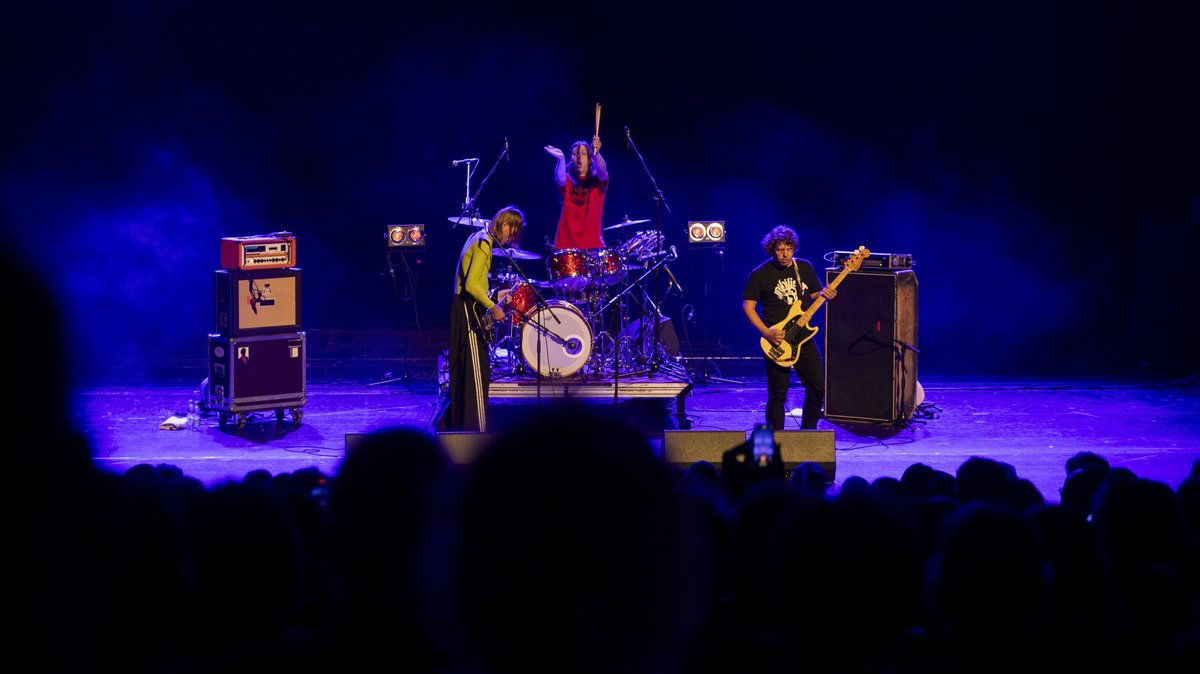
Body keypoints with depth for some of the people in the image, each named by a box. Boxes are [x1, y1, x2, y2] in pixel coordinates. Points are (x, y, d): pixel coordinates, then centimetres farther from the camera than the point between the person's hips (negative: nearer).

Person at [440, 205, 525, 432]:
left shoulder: (478, 238, 15)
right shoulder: (484, 244, -17)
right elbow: (471, 285, -24)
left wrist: (493, 296, 18)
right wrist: (492, 307, -20)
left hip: (466, 309, 10)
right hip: (470, 311, -10)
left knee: (464, 371, 16)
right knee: (475, 372, -8)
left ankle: (452, 425, 23)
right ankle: (475, 430, -6)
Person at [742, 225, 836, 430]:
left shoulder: (805, 268, 7)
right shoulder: (760, 275, -7)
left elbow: (815, 294, 18)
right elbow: (748, 306, -5)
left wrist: (824, 294, -7)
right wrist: (767, 332, -16)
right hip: (777, 342, -5)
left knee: (817, 387, 6)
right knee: (778, 395, -3)